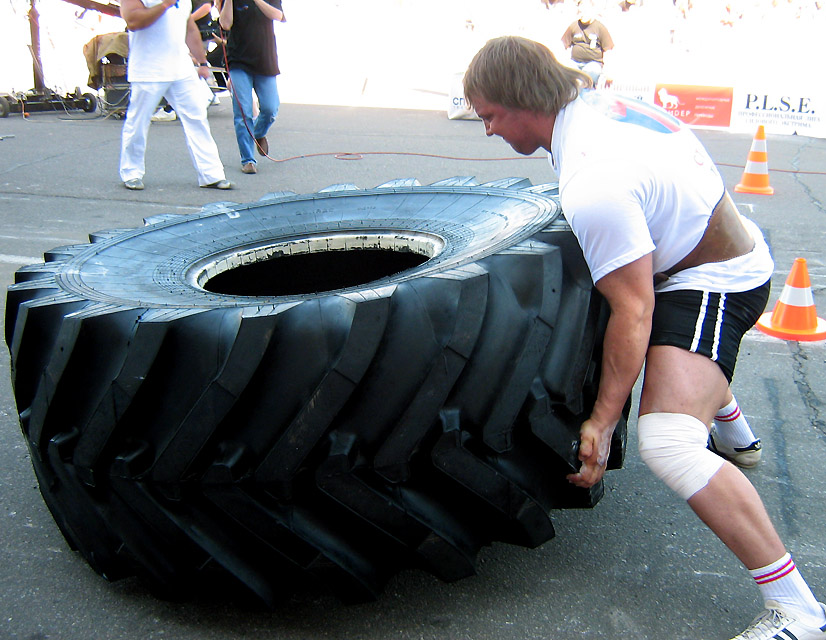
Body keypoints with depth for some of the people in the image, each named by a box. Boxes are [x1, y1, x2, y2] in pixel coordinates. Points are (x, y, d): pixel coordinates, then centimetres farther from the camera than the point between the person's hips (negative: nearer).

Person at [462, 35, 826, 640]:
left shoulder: (592, 186, -32)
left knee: (667, 443, -28)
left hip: (715, 283, -11)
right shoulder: (598, 100, -4)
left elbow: (632, 311, -29)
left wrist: (603, 420, -23)